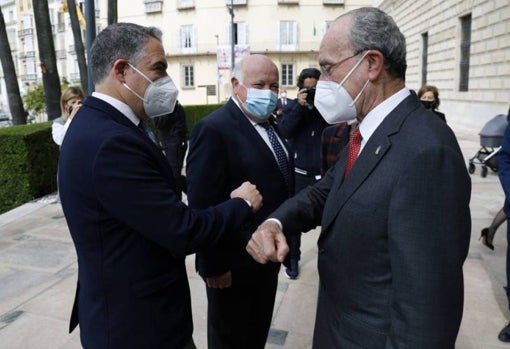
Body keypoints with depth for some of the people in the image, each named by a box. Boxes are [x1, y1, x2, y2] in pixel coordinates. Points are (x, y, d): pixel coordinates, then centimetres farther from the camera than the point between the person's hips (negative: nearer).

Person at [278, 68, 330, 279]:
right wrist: (299, 106, -19)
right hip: (299, 173, 0)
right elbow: (283, 131, -14)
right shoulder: (292, 107, 2)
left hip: (325, 173, 0)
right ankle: (293, 259, 20)